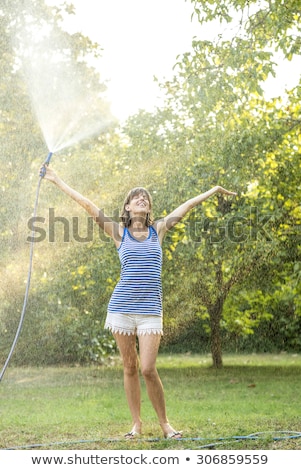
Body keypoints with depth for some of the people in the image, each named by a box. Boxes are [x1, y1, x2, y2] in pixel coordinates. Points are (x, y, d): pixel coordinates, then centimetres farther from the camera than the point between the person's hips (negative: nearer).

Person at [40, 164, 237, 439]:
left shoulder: (158, 230, 10)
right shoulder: (119, 232, 7)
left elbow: (188, 205, 16)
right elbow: (87, 204, 5)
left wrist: (215, 190, 24)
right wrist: (57, 181, 5)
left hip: (150, 310, 0)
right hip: (121, 308, 1)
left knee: (148, 369, -9)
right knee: (130, 367, 5)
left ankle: (165, 423, 5)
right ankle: (136, 423, 17)